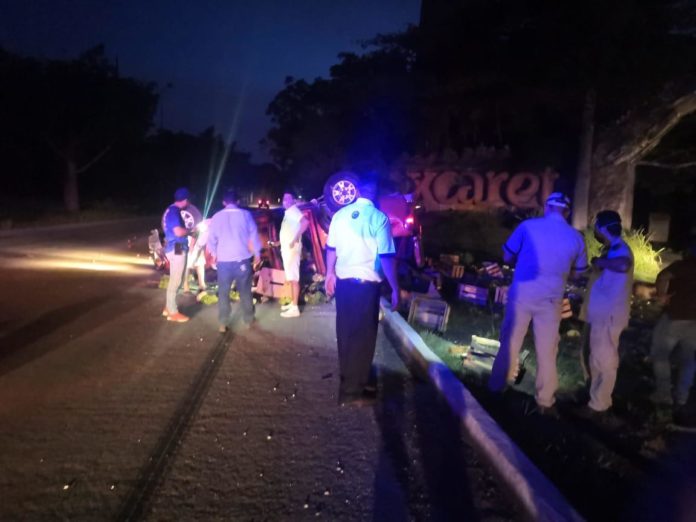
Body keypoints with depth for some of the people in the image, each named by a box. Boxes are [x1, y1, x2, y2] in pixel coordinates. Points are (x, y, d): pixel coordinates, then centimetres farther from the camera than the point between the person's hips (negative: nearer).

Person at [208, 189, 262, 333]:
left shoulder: (217, 217, 0)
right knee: (245, 291, 14)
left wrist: (214, 254, 23)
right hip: (242, 259, 0)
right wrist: (257, 254, 13)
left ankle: (223, 324, 6)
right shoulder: (246, 214, -3)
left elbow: (211, 238, 6)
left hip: (224, 260, 0)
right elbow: (254, 236, 1)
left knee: (223, 293, 8)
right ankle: (248, 320, 23)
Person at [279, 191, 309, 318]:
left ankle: (295, 308, -7)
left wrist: (296, 240, -27)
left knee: (294, 278, -9)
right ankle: (292, 303, 24)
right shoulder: (288, 212, 17)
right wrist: (282, 243, 16)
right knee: (290, 278, 15)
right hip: (286, 249, 10)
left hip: (292, 249, -10)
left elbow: (305, 222, -30)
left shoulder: (293, 211, -12)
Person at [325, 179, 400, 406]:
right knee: (363, 335, 6)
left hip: (342, 281, 6)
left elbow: (331, 248, 11)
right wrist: (395, 289, -8)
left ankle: (347, 377, 38)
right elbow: (386, 257, -15)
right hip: (366, 283, -6)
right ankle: (353, 390, 14)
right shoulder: (379, 217, -13)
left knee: (345, 332, 19)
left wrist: (330, 273, 26)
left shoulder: (340, 215, 3)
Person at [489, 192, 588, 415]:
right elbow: (580, 272, 13)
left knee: (510, 343, 12)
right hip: (550, 299, 1)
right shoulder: (576, 237, 3)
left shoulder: (528, 226, -4)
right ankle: (545, 402, 19)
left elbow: (507, 257, 2)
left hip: (521, 293, -1)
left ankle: (497, 387, 23)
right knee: (547, 351, 10)